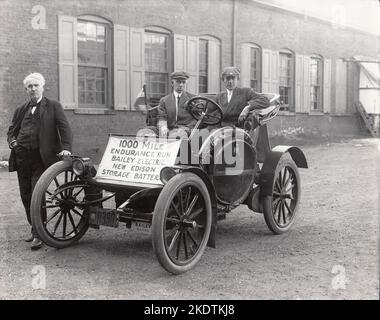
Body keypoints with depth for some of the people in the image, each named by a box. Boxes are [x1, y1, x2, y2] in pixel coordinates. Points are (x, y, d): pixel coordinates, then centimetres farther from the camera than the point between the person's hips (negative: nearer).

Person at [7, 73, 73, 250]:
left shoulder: (53, 106, 6)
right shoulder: (21, 109, 18)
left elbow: (64, 128, -3)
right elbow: (12, 129, 22)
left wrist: (66, 147, -18)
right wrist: (12, 141, 0)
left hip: (41, 157, -5)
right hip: (22, 157, 5)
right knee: (26, 196, 10)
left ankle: (39, 234, -8)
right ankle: (35, 228, 24)